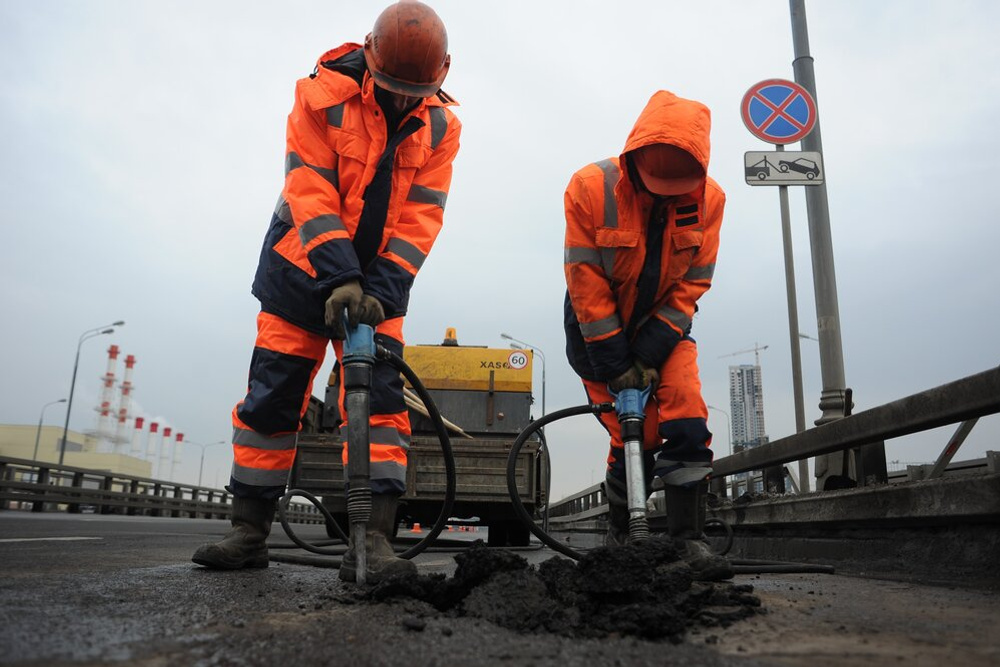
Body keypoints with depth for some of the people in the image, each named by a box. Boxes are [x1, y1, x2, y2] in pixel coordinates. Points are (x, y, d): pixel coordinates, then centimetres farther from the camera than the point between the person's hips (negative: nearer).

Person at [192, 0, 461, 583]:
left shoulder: (441, 126, -5)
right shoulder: (324, 95, -13)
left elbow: (420, 218, -10)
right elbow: (310, 192, -20)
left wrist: (382, 289, -22)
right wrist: (339, 276, -31)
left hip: (378, 280, 2)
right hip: (305, 270, -1)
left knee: (382, 399, -11)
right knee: (270, 399, 1)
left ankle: (373, 540, -9)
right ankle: (250, 532, 14)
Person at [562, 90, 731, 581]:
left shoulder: (708, 198, -12)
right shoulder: (591, 187, -21)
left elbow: (691, 284, -9)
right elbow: (585, 283, -19)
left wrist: (650, 354, -17)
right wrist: (616, 363, -19)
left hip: (664, 326, 3)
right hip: (599, 328, -2)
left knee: (687, 425, -15)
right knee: (635, 437, -3)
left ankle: (689, 540, -6)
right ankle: (617, 532, 21)